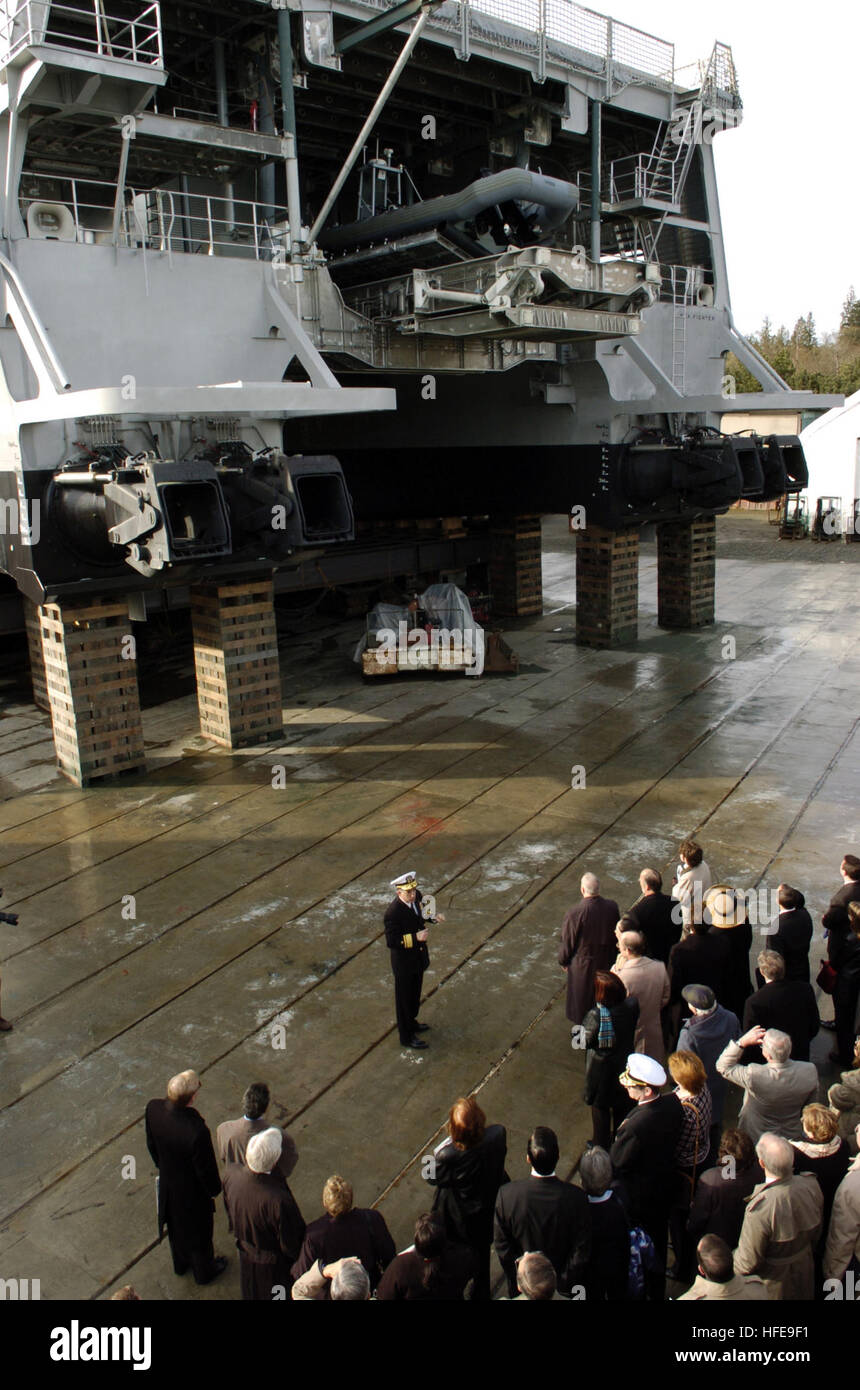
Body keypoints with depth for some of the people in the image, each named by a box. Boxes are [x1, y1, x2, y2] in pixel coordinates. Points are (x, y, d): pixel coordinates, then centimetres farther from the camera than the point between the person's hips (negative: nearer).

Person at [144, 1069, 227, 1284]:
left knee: (176, 1225, 32)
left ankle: (180, 1263, 59)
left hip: (168, 1181, 5)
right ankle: (203, 1271, 52)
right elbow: (206, 1169, -25)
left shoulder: (153, 1109, -28)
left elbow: (151, 1144, -6)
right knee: (199, 1230, 26)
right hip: (193, 1190, -5)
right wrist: (215, 1188, -3)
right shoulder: (197, 1131, -44)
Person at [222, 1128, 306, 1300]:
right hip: (273, 1262, -4)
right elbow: (289, 1244, -26)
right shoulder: (279, 1200, -44)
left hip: (244, 1252, 5)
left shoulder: (230, 1172, -29)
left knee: (251, 1292, 33)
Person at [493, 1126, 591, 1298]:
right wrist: (564, 1283, -2)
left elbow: (501, 1246, -14)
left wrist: (517, 1279, 2)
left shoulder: (506, 1195, -28)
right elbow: (581, 1253, -18)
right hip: (561, 1284, 0)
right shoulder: (576, 1198, -29)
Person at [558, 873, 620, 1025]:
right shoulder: (612, 906, -18)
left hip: (583, 964, -4)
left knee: (582, 997, 20)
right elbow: (617, 933, -1)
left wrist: (563, 960, 1)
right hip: (606, 960, 4)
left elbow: (567, 942, -18)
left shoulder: (575, 913, -32)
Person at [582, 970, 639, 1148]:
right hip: (624, 1065, 4)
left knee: (600, 1109, 21)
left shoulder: (595, 1016, -35)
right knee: (622, 1109, 27)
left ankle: (601, 1146, 39)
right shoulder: (631, 1006, -24)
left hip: (601, 1069, -4)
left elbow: (585, 1040, -21)